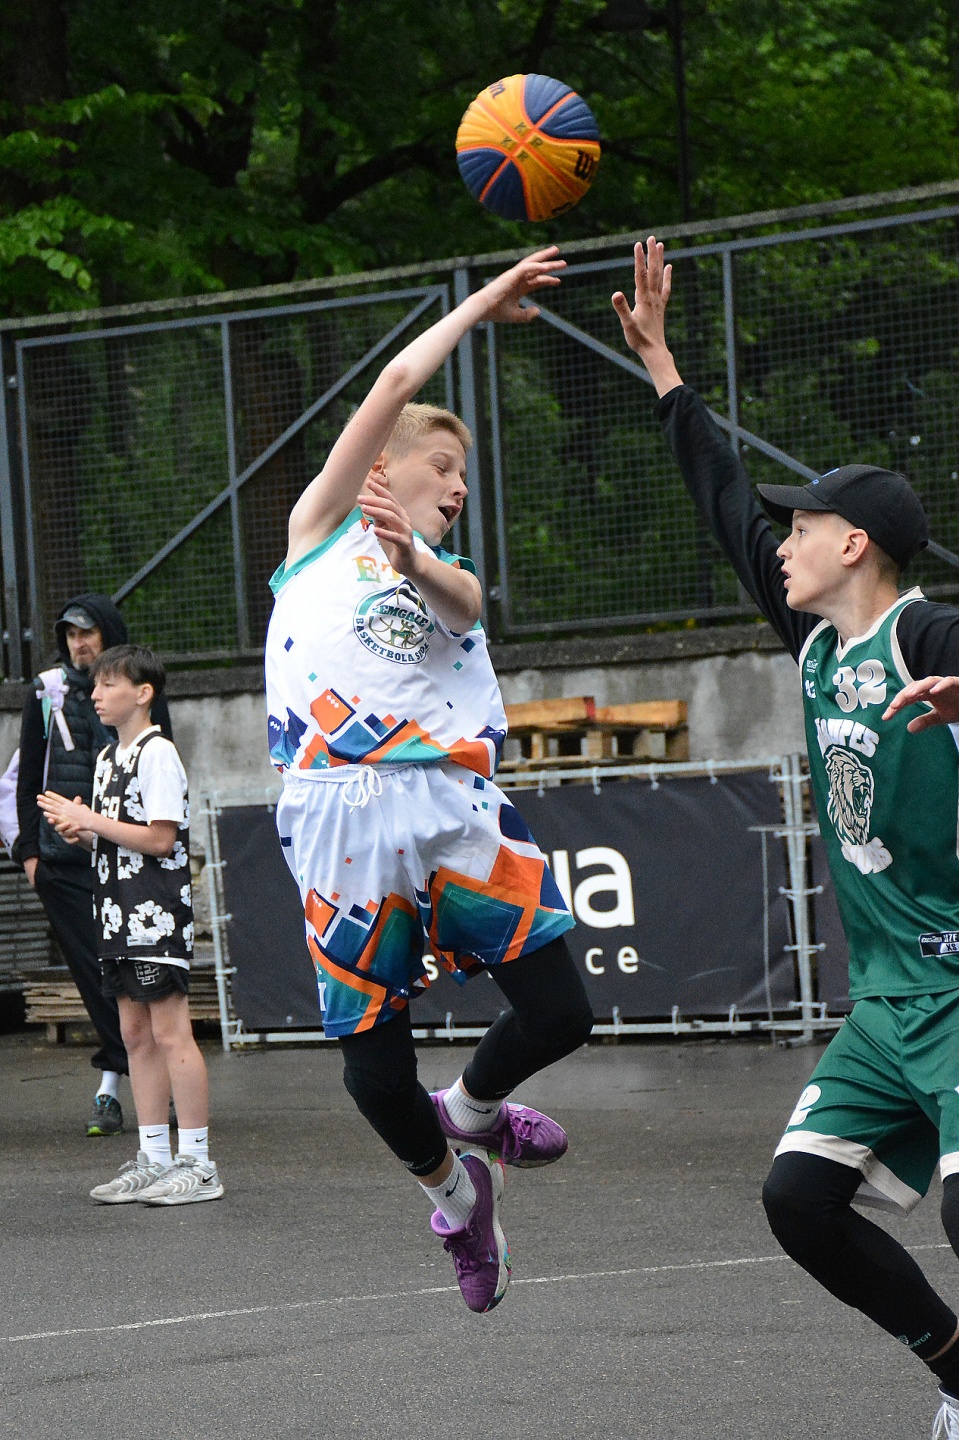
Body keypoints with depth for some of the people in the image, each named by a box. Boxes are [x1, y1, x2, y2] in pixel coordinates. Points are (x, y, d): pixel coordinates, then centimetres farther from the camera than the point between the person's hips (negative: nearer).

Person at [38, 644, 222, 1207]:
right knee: (137, 1034, 9)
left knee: (170, 1032, -9)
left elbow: (160, 839, -17)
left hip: (157, 912, -9)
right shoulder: (109, 758, 17)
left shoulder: (158, 753, -11)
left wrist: (91, 821, -15)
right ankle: (154, 1160, 13)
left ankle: (197, 1162, -6)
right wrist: (82, 832, 3)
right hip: (121, 915, 9)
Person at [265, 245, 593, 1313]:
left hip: (454, 806, 4)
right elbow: (396, 384, 12)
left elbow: (459, 600, 1)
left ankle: (471, 1109, 27)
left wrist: (417, 565, -22)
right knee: (373, 1064, -4)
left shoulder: (451, 575, 27)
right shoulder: (324, 526, 17)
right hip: (343, 819, -4)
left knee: (557, 1012, -6)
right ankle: (451, 1188, 27)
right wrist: (480, 305, 21)